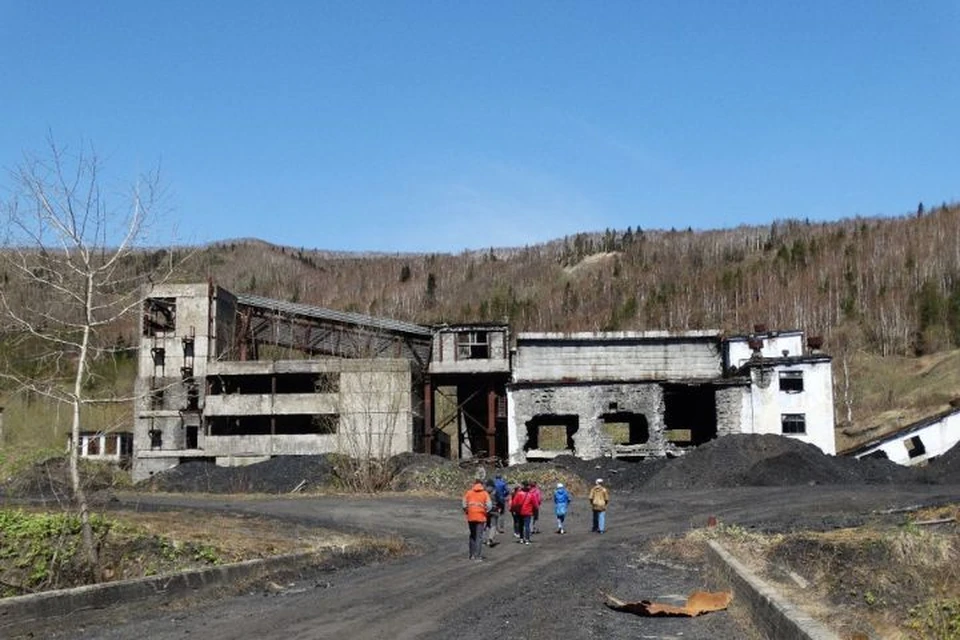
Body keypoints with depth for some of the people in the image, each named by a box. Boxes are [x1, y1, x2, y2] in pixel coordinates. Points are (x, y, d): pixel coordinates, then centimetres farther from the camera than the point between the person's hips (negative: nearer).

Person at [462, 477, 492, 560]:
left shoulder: (468, 492, 3)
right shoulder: (485, 493, -2)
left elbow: (464, 505, -1)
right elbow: (489, 506, -7)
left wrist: (466, 512, 13)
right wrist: (485, 512, 9)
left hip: (471, 517, 2)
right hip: (481, 517, -2)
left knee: (472, 535, 17)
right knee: (479, 536, 3)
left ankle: (472, 554, 19)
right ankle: (477, 555, -2)